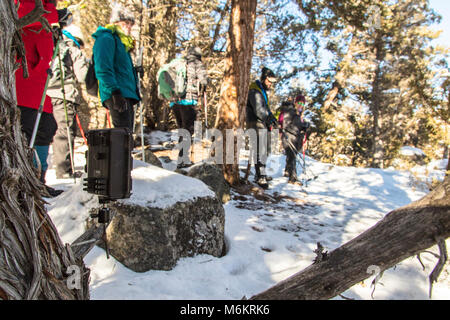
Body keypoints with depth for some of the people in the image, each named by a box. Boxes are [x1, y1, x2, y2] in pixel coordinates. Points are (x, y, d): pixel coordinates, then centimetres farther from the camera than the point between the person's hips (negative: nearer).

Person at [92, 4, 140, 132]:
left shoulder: (123, 42, 27)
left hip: (127, 94, 10)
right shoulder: (106, 38, -3)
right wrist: (114, 92, -24)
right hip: (117, 95, -10)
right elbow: (103, 69, -16)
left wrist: (135, 91, 23)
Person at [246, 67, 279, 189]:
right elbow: (258, 110, -23)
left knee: (266, 149, 15)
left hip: (263, 124, 10)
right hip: (256, 124, -10)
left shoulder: (263, 91, 20)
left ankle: (260, 174, 24)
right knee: (260, 150, -12)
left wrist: (272, 118, 9)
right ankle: (260, 176, -9)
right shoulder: (254, 91, -14)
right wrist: (269, 119, -21)